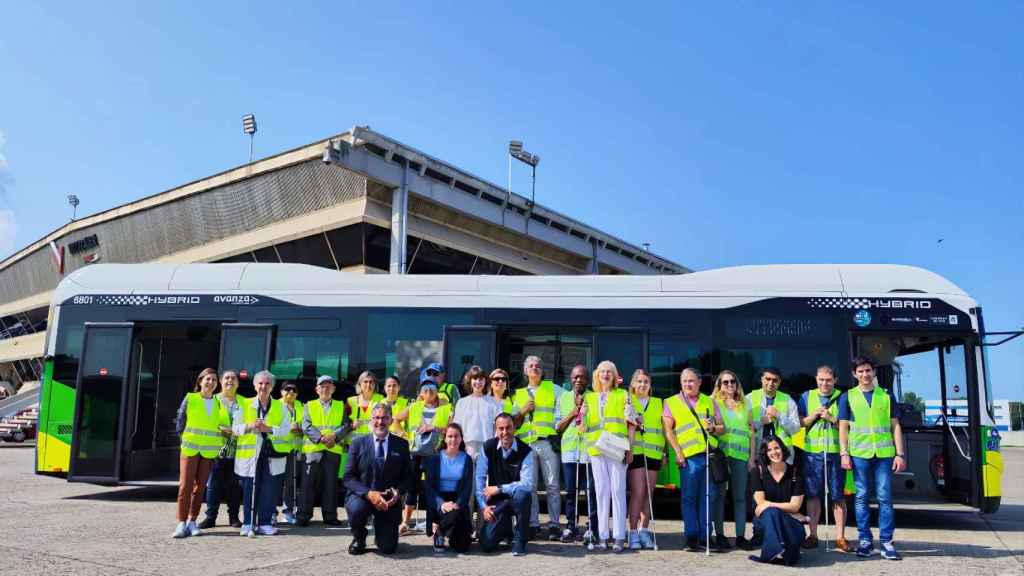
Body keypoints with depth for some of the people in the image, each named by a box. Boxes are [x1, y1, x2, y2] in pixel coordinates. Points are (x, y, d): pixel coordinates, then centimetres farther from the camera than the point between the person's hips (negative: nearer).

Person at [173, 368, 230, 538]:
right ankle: (181, 523, -2)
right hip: (190, 448, -2)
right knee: (185, 485, -7)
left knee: (200, 486, 4)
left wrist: (226, 431, -5)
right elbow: (180, 420, 5)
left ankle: (192, 521, 13)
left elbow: (223, 424, 13)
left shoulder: (218, 403, 8)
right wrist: (185, 438, 3)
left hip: (209, 451, 3)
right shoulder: (190, 398, 1)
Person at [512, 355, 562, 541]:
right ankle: (533, 524, 8)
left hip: (547, 442, -2)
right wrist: (523, 411, 0)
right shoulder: (519, 394, 20)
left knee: (552, 485, -3)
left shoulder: (552, 388, 13)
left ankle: (553, 524, 1)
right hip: (526, 443, 2)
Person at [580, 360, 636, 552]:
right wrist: (581, 420, -4)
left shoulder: (623, 396, 8)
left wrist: (629, 448, -4)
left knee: (618, 491, -4)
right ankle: (602, 536, 8)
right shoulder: (589, 398, 16)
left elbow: (630, 424, 4)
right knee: (601, 492, 4)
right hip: (596, 449, 3)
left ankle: (619, 537, -2)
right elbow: (583, 426, 17)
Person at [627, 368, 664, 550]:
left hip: (654, 453, 3)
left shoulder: (658, 404, 17)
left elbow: (663, 429, 19)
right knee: (638, 492, -11)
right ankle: (633, 533, -6)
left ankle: (644, 531, 13)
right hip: (635, 451, -3)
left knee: (648, 494, 5)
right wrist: (632, 424, -13)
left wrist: (664, 451, 13)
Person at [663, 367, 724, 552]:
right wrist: (678, 452, -8)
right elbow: (668, 430, 1)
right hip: (688, 457, -3)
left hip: (710, 454, 3)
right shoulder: (672, 402, 9)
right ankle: (691, 537, 7)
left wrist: (713, 428, -6)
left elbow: (722, 427, 17)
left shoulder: (709, 402, 17)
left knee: (708, 498, 5)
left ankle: (705, 537, 13)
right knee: (689, 498, 0)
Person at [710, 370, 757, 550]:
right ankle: (719, 535, 7)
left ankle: (741, 535, 9)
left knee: (740, 496, 4)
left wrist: (752, 456, 6)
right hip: (719, 453, -2)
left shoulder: (745, 404, 14)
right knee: (719, 494, 1)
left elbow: (751, 431, 12)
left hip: (741, 454, 2)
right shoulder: (713, 402, 7)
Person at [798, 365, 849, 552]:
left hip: (836, 452, -1)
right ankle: (812, 535, 13)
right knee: (813, 495, 5)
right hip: (812, 452, 2)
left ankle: (840, 537, 10)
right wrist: (814, 415, -7)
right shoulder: (807, 396, 11)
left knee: (838, 496, 1)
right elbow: (800, 422, 9)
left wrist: (831, 418, -13)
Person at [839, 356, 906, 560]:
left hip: (884, 453, 1)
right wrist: (844, 454, -4)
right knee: (861, 497, 3)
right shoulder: (848, 396, 8)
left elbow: (895, 427, 10)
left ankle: (886, 541, 5)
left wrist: (900, 454, 2)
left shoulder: (886, 396, 11)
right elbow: (843, 427, 6)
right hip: (859, 453, 0)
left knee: (885, 498, -1)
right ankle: (864, 540, 10)